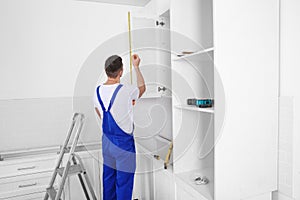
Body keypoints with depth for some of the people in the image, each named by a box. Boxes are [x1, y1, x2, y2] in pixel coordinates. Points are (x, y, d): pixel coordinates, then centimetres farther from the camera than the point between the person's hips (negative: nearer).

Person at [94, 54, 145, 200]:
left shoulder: (98, 91, -3)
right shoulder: (126, 91, -21)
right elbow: (142, 88, 2)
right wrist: (136, 66, 10)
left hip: (106, 141, 7)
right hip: (124, 144, -6)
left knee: (108, 177, 22)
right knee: (124, 182, 8)